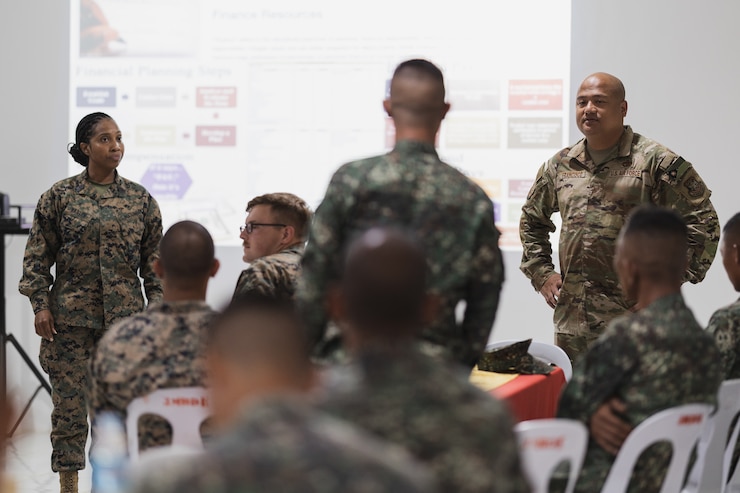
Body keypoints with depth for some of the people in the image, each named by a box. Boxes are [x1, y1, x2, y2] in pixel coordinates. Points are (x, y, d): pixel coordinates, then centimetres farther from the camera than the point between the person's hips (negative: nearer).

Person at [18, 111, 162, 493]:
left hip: (125, 317, 1)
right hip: (71, 316, -1)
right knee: (69, 401, 1)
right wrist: (40, 305, -5)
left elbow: (154, 260, 9)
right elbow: (37, 256, 3)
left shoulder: (140, 199, 6)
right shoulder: (59, 196, 1)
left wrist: (156, 306, 1)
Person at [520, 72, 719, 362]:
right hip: (570, 319, 5)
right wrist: (542, 273, 16)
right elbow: (531, 220, 28)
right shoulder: (559, 166, 13)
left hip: (632, 316, -5)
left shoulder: (656, 161, -4)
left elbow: (702, 221, -6)